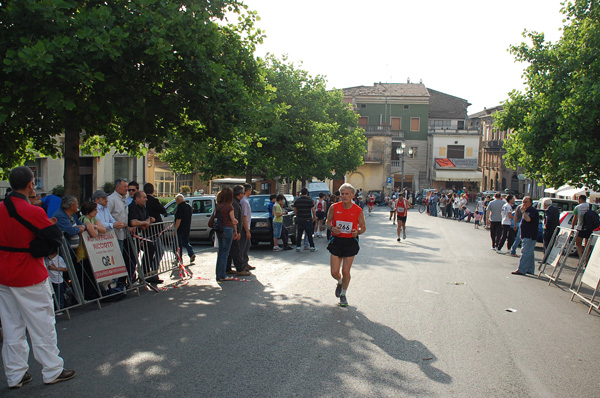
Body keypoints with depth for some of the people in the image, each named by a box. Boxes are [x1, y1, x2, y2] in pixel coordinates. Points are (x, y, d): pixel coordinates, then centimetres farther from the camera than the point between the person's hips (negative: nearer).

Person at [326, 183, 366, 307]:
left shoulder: (358, 210, -6)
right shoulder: (334, 207, -4)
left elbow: (363, 227, 5)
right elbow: (328, 221, 10)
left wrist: (357, 232, -17)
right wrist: (332, 228, -12)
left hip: (350, 242, -1)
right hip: (336, 241, 1)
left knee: (346, 271, -1)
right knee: (334, 272, 1)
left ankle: (343, 294, 24)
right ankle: (340, 282, 38)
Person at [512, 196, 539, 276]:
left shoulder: (533, 210, -14)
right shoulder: (527, 210, 19)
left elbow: (528, 219, -33)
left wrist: (523, 211, -24)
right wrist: (522, 234, 25)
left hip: (530, 236, -11)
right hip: (527, 236, 11)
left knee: (525, 252, -12)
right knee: (530, 253, 14)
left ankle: (521, 270, -13)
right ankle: (530, 270, 20)